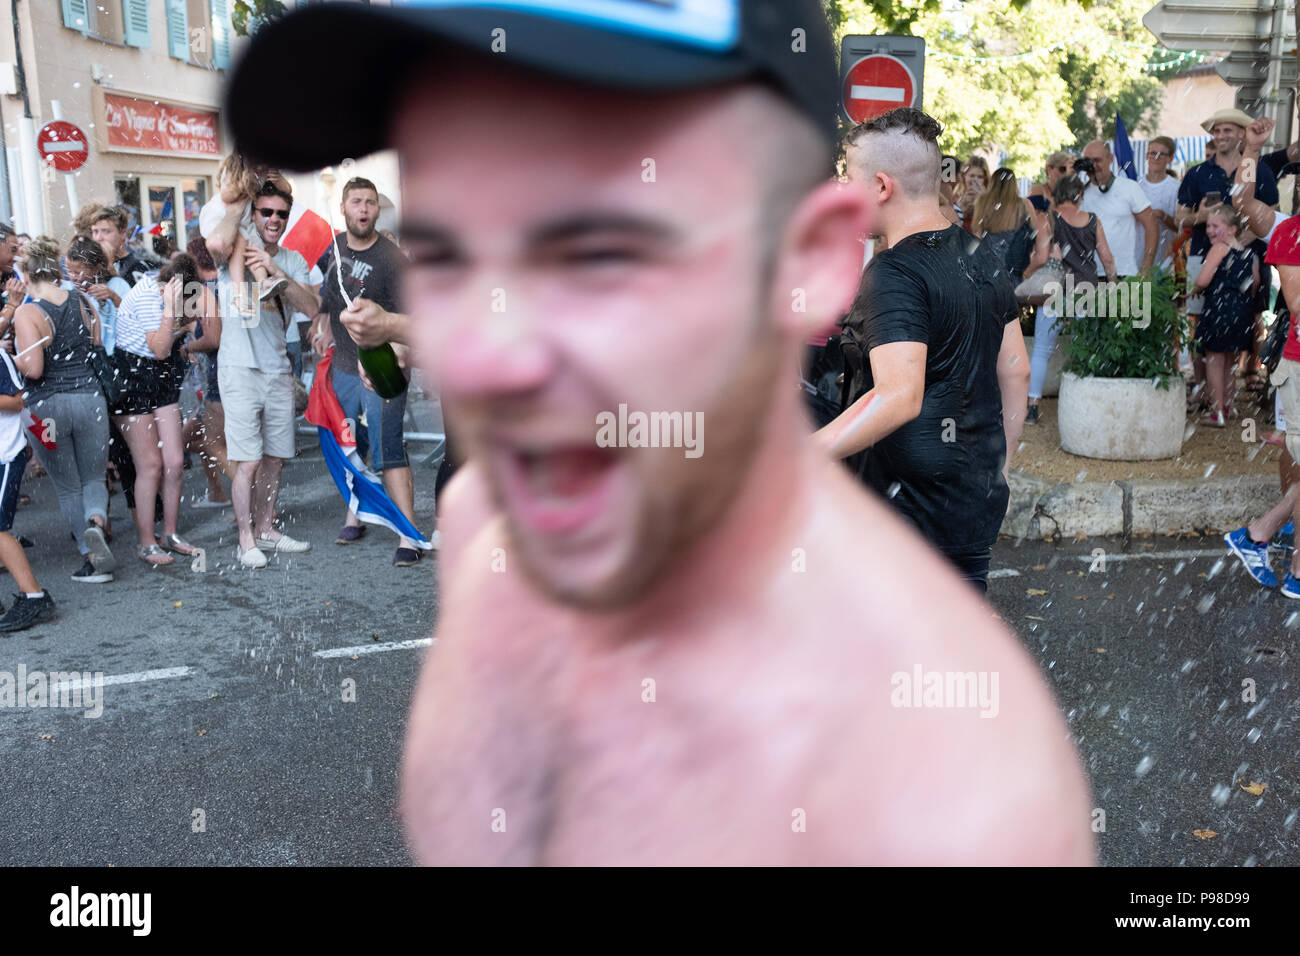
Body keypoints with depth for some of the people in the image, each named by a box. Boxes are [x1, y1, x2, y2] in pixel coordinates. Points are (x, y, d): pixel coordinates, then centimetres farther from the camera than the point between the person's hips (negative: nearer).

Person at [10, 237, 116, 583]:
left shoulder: (27, 313, -12)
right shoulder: (84, 302, 2)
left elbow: (33, 369, -18)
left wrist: (11, 356, 1)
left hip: (48, 406, -3)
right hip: (89, 397, 3)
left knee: (68, 488, 13)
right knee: (93, 478, 16)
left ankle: (91, 559, 9)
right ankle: (95, 523, -17)